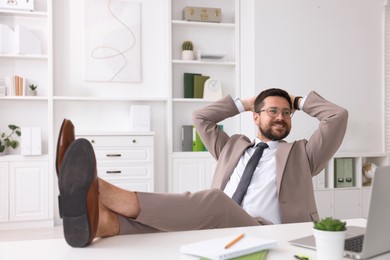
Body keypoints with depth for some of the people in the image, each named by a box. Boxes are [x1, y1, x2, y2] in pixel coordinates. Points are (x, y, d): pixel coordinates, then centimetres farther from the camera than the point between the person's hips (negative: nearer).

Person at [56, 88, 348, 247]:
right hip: (215, 229, 4)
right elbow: (200, 117, 33)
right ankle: (102, 220, -59)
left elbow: (338, 116, 14)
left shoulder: (301, 153, 22)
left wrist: (301, 101, 29)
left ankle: (101, 191, -49)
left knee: (213, 201, -35)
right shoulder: (233, 146, 31)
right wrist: (244, 102, 35)